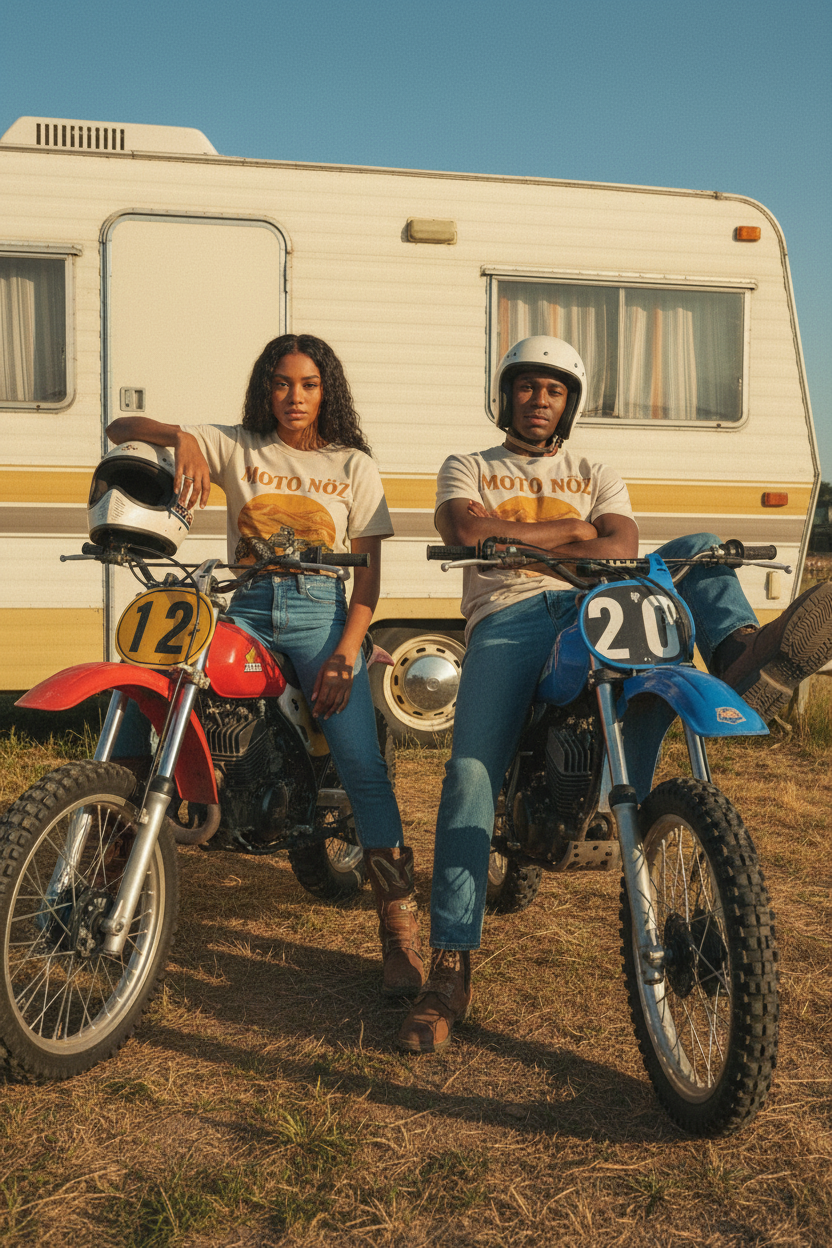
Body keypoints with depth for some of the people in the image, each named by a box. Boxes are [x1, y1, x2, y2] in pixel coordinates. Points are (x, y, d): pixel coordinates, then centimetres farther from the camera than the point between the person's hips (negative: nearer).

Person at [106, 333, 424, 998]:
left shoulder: (354, 465, 11)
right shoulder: (235, 445, 11)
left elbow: (369, 571, 3)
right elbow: (120, 429, 6)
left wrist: (345, 652, -12)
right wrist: (179, 437, -17)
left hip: (322, 612, -1)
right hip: (247, 609, 2)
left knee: (363, 766, -17)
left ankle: (400, 925, -10)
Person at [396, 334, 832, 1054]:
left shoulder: (596, 476, 27)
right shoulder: (467, 469, 23)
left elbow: (624, 546, 5)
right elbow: (466, 531, -1)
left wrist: (518, 542, -8)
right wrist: (569, 532, 3)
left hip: (596, 609, 3)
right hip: (508, 618, -3)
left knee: (697, 550, -17)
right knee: (471, 773, -24)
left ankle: (743, 656, -51)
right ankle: (450, 969, -23)